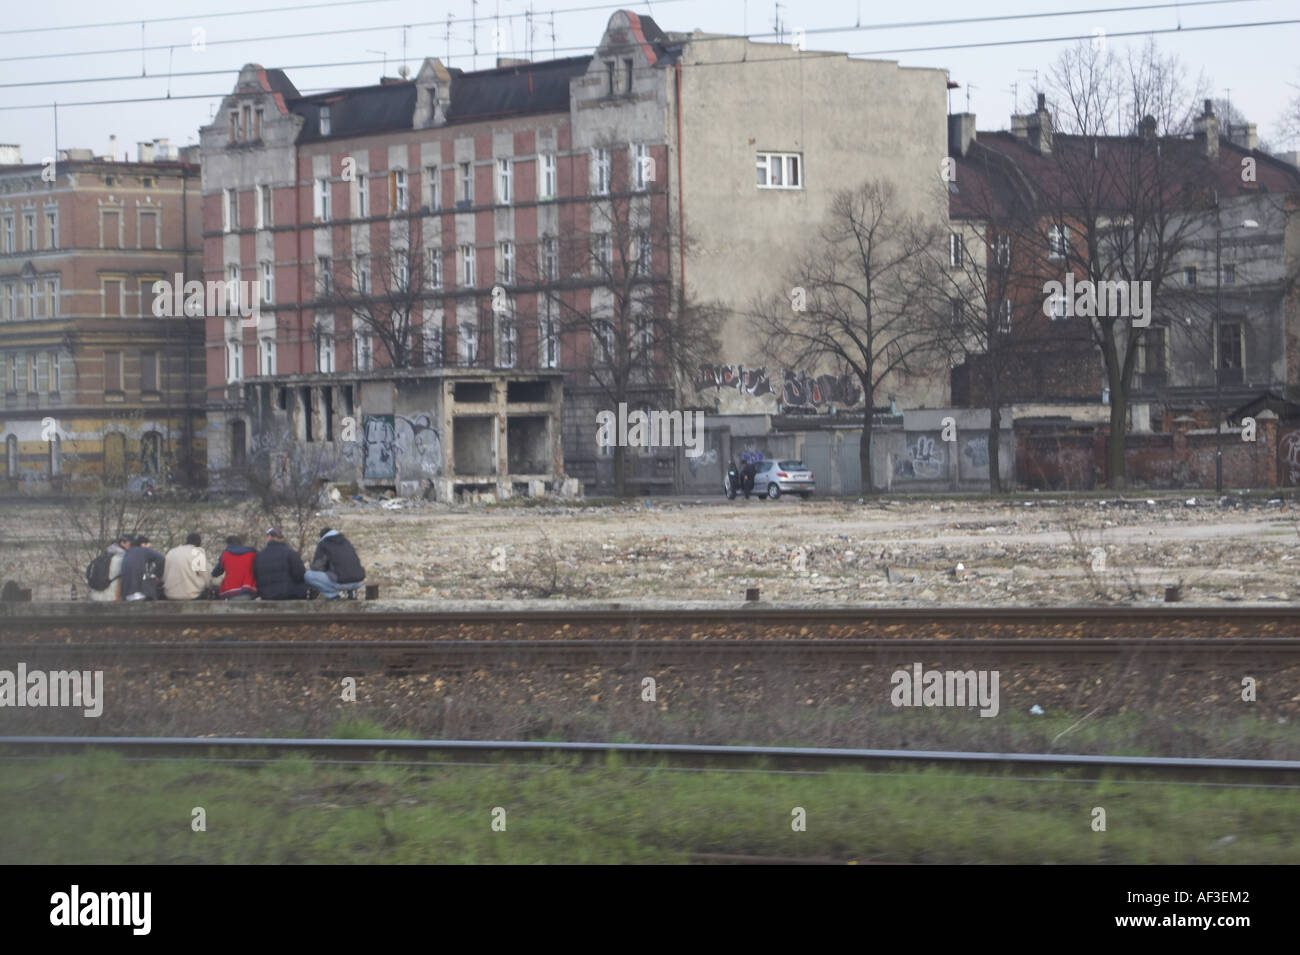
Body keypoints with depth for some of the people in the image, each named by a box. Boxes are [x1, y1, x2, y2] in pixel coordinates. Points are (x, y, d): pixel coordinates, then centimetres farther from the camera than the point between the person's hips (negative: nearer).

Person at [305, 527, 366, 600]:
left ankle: (332, 595, -1)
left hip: (341, 582, -5)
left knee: (308, 575, 8)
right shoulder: (347, 542, 24)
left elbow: (316, 568, 5)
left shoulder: (322, 544, 9)